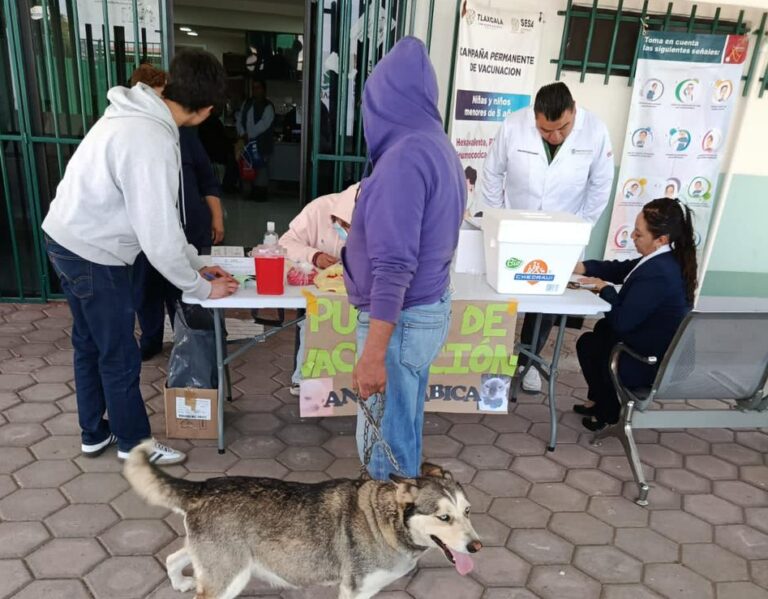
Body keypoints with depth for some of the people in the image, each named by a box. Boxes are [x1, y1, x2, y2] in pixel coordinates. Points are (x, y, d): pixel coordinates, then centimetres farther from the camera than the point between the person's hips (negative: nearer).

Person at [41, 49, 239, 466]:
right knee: (120, 356, 7)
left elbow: (157, 214, 8)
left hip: (68, 240, 10)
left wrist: (195, 263, 9)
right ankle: (134, 443, 28)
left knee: (89, 345, 21)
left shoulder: (138, 116, 3)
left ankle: (94, 434, 39)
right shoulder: (151, 142, -29)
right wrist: (201, 287, -13)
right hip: (92, 254, -10)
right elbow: (159, 236, -27)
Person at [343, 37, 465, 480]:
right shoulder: (441, 149, 8)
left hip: (401, 320, -10)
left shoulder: (403, 157, -21)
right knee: (404, 427, 23)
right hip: (431, 307, 10)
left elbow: (393, 268, -27)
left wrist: (373, 354, -26)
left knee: (383, 443, 5)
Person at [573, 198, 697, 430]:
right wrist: (580, 267, -4)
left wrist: (605, 288, -14)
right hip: (667, 353, 9)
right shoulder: (666, 259, -2)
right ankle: (600, 399, 35)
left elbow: (622, 321, -28)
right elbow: (619, 269, 8)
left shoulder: (656, 274, -32)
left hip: (652, 364, -9)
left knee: (587, 344, 7)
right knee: (602, 328, 24)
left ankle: (607, 412, 27)